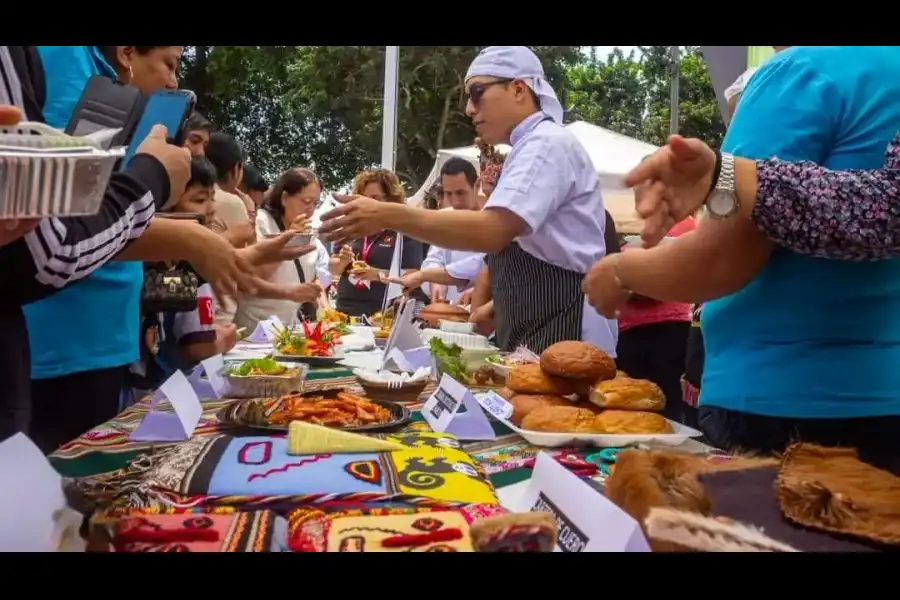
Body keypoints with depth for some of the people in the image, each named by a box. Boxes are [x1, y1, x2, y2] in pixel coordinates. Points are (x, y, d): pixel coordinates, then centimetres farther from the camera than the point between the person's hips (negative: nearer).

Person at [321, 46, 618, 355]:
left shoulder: (547, 143, -14)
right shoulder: (532, 147, 19)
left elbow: (492, 231, -29)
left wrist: (389, 216, -28)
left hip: (563, 334, -10)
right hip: (536, 330, 10)